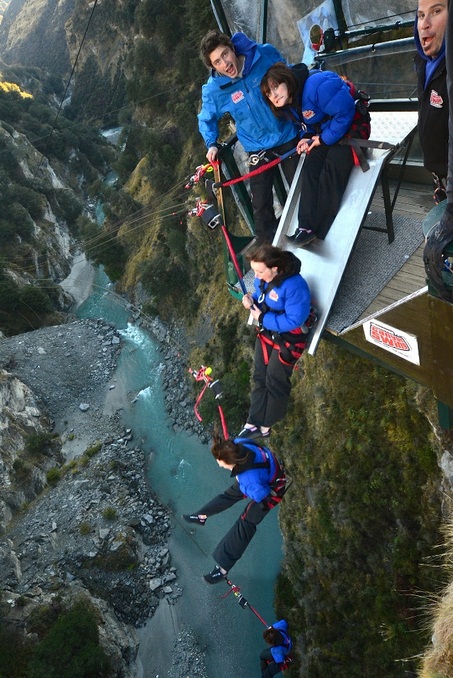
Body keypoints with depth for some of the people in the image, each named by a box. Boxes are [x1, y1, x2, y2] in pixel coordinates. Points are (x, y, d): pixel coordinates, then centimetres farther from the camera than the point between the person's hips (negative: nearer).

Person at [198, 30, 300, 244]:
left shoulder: (265, 55, -15)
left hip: (289, 136, 1)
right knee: (261, 205, 2)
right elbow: (207, 119, 5)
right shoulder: (213, 90, -16)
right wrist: (211, 144, -6)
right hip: (258, 149, 0)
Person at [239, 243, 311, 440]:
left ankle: (265, 427, 27)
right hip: (266, 333, 8)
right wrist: (251, 299, -14)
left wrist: (263, 318, -28)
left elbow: (294, 320, -32)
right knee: (259, 378, 15)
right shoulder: (263, 277, -9)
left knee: (275, 382, 8)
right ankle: (253, 424, 27)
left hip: (287, 339, -8)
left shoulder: (294, 286, -34)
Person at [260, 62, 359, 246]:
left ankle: (320, 231, -18)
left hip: (349, 126, -8)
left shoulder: (317, 84, -29)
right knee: (310, 168, -8)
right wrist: (308, 137, -7)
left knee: (332, 169, -20)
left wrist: (325, 138, -21)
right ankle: (306, 226, -10)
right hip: (323, 133, 9)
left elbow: (345, 112, -30)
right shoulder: (289, 104, 0)